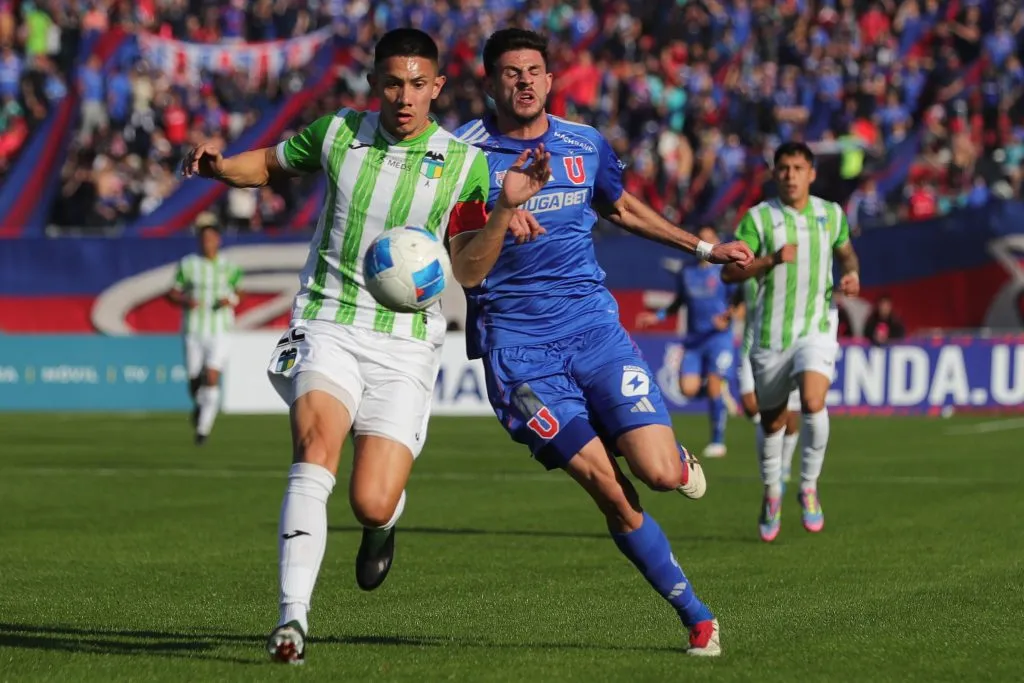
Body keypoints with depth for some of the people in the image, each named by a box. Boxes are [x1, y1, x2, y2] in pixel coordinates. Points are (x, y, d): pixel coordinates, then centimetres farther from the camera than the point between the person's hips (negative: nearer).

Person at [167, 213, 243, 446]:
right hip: (193, 330, 1)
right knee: (194, 379, 5)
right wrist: (185, 301, -14)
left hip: (219, 330, -1)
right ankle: (198, 404, 40)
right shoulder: (187, 265, 3)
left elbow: (239, 291, 15)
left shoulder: (228, 266, 4)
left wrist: (231, 300, -7)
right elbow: (173, 293, 7)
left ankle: (203, 428, -8)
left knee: (212, 378, -14)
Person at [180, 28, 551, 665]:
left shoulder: (464, 163, 0)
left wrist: (507, 207, -14)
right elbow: (271, 164, 21)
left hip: (405, 343, 0)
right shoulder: (336, 133, 3)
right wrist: (218, 165, 1)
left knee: (372, 504, -10)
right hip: (328, 326, 0)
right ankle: (294, 618, -32)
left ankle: (382, 525, 32)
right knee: (317, 444, -29)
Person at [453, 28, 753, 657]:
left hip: (592, 324, 3)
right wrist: (503, 213, -27)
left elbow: (622, 208, 28)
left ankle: (676, 456, 25)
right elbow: (467, 273, -11)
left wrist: (704, 248, 28)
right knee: (609, 489, -11)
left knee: (657, 473, -14)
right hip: (516, 341, -3)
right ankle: (697, 617, 3)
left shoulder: (587, 146, 7)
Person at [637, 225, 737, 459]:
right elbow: (678, 303, 25)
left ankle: (718, 441, 0)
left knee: (714, 387, -13)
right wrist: (657, 316, 12)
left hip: (719, 337, -4)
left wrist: (728, 317, -25)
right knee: (688, 389, -11)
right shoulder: (687, 273, 12)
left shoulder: (725, 272, -2)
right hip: (693, 340, 4)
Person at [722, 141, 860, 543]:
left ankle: (809, 487, -4)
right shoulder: (759, 217, -3)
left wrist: (852, 274, 3)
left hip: (816, 329, 0)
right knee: (772, 421, 9)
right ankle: (772, 495, 33)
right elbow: (729, 271, -8)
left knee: (813, 401, -24)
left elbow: (846, 252, 25)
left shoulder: (831, 214, 6)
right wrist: (771, 259, -21)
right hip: (770, 335, 0)